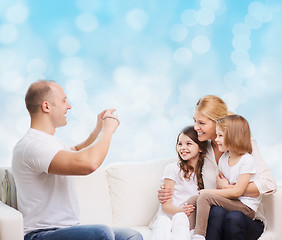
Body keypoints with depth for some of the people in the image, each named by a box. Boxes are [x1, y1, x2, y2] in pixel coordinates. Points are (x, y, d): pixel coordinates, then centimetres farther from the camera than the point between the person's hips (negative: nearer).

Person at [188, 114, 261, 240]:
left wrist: (209, 192, -14)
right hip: (230, 202, 8)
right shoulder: (223, 159, 11)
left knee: (204, 197, -24)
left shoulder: (247, 160, -13)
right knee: (193, 200, -6)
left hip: (246, 208, -8)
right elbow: (220, 185, 17)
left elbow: (237, 192, -19)